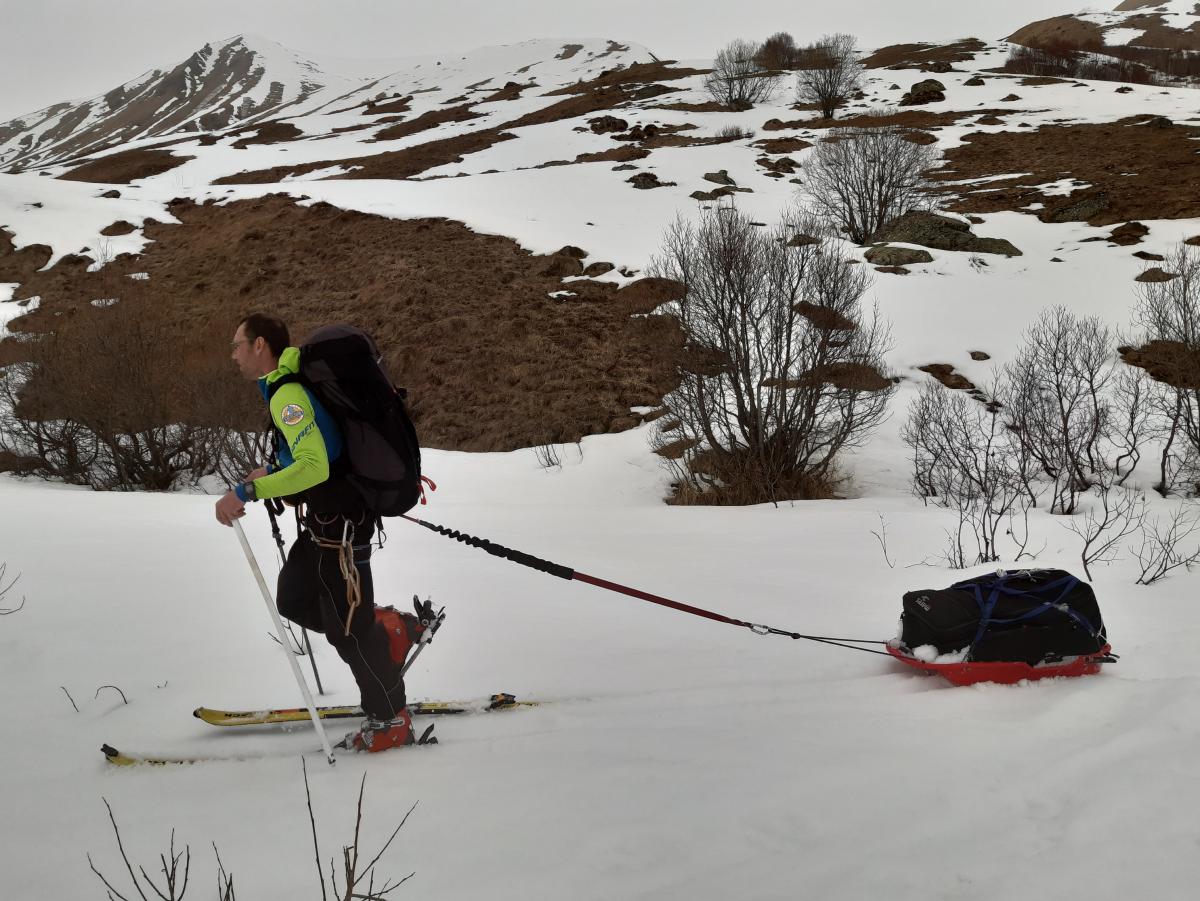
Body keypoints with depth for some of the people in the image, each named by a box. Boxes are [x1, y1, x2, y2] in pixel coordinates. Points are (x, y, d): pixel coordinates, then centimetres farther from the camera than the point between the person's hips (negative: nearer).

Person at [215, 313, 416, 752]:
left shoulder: (287, 395, -21)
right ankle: (390, 629, 22)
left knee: (346, 626, -2)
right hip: (325, 517, 10)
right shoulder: (287, 387, 11)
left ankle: (391, 722, 10)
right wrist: (271, 472, 15)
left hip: (339, 521, -10)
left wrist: (247, 492, -32)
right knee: (293, 601, 19)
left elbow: (314, 466, -32)